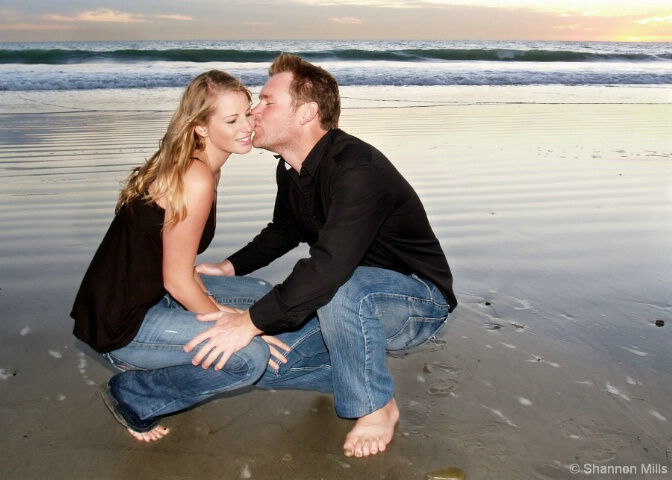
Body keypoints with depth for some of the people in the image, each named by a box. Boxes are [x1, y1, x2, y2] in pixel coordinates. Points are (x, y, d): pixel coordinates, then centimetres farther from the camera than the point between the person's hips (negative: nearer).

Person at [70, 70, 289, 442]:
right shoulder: (196, 179, -23)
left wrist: (216, 308, -1)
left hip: (150, 297, 10)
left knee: (262, 296, 14)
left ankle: (149, 367, 14)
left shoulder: (184, 164, 7)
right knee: (251, 356, -20)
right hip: (121, 325, -10)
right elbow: (177, 281, -20)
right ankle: (131, 394, 0)